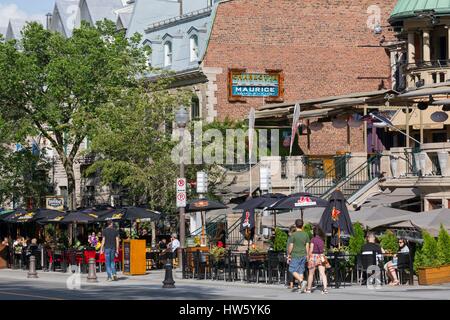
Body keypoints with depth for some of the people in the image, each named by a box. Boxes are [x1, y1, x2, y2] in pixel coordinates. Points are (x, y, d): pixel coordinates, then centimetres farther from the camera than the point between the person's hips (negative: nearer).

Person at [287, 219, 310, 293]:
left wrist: (288, 255, 0)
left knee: (293, 270, 0)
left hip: (295, 255, -5)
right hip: (303, 255, 5)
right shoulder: (306, 234, 5)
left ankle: (302, 281, -22)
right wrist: (307, 256, 14)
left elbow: (291, 247, -9)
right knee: (301, 271, 9)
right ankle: (301, 288, 6)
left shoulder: (293, 235, -9)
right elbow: (307, 246, 7)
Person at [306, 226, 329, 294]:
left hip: (314, 256, -4)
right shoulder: (322, 239, 5)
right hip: (321, 257, 4)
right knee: (322, 273, -2)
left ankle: (309, 289, 21)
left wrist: (308, 257, 0)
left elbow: (311, 250, -10)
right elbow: (323, 248, 9)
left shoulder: (313, 239, -10)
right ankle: (325, 288, -16)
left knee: (311, 274, 10)